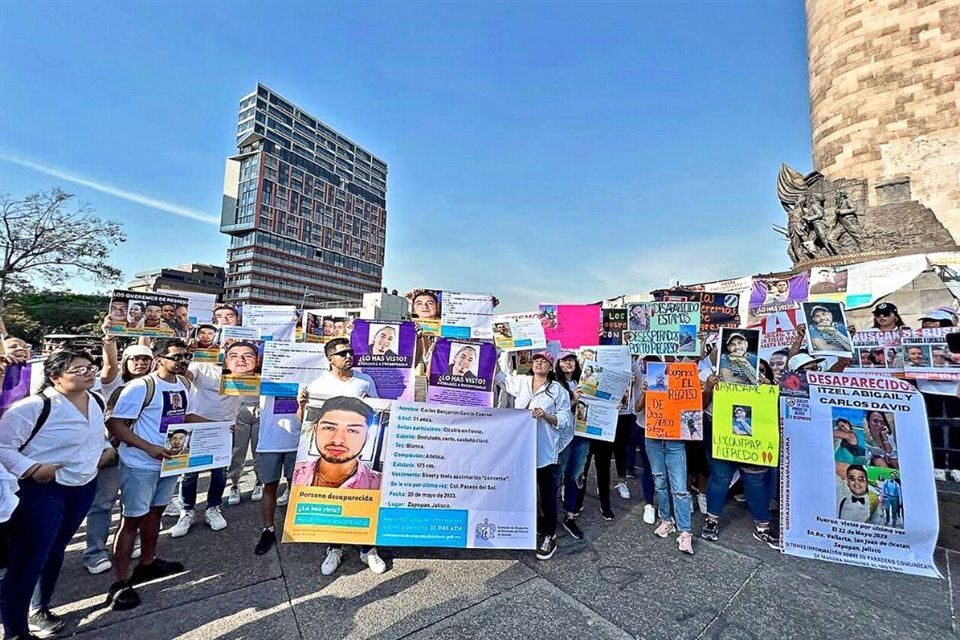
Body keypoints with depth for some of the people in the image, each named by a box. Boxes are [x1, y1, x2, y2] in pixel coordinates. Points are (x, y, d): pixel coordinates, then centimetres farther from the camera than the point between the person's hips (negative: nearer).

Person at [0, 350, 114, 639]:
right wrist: (31, 468, -24)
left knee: (55, 551, 21)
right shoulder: (34, 407, -20)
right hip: (42, 490, -7)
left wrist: (107, 448, 4)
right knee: (28, 560, 4)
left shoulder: (96, 401, 3)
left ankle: (38, 611, 40)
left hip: (85, 487, 7)